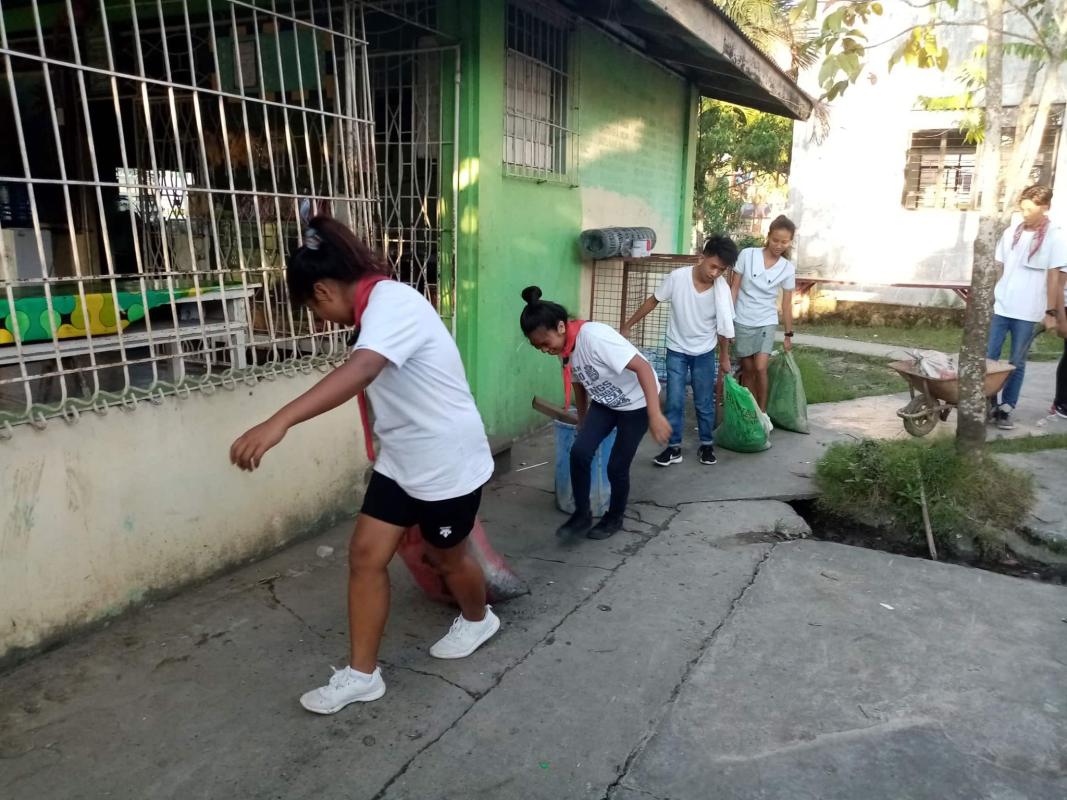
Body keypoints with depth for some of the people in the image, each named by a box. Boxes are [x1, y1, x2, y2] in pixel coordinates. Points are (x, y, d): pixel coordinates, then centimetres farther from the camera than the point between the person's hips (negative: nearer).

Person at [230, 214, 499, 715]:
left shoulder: (391, 302, -24)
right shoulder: (379, 306, 8)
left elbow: (359, 372, -44)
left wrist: (280, 421, -55)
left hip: (448, 462, -9)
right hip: (401, 462, 9)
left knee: (448, 558, 14)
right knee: (365, 555, 4)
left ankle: (478, 620, 46)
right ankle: (362, 673, 18)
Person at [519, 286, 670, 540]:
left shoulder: (594, 336, -33)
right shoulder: (565, 347, -9)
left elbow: (643, 367, -35)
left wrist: (655, 414, -41)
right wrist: (583, 422, 20)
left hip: (637, 402, -6)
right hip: (605, 402, 6)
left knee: (616, 466, -3)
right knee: (579, 452, -11)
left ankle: (615, 517, 24)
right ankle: (582, 514, 6)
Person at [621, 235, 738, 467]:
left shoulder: (722, 289, -19)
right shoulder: (678, 277, -21)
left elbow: (724, 327, -5)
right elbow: (653, 301, -6)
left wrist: (724, 356, 4)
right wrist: (628, 326, -1)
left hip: (704, 352, 0)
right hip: (677, 350, 0)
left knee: (704, 402, 9)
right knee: (674, 402, 0)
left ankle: (707, 445, 26)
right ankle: (674, 447, 12)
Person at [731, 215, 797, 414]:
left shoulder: (788, 269, -3)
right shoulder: (747, 255, -7)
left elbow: (787, 304, 5)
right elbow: (734, 289, -3)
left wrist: (789, 335, 8)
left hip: (766, 323, 0)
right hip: (742, 321, 0)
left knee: (760, 368, -12)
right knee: (747, 369, 7)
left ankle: (762, 412, 5)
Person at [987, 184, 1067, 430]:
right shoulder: (1011, 233, 6)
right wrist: (989, 297, 7)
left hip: (1029, 312, -3)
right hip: (1000, 307, 3)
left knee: (1017, 363, 6)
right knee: (988, 358, 2)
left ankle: (1007, 408, 14)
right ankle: (989, 404, 15)